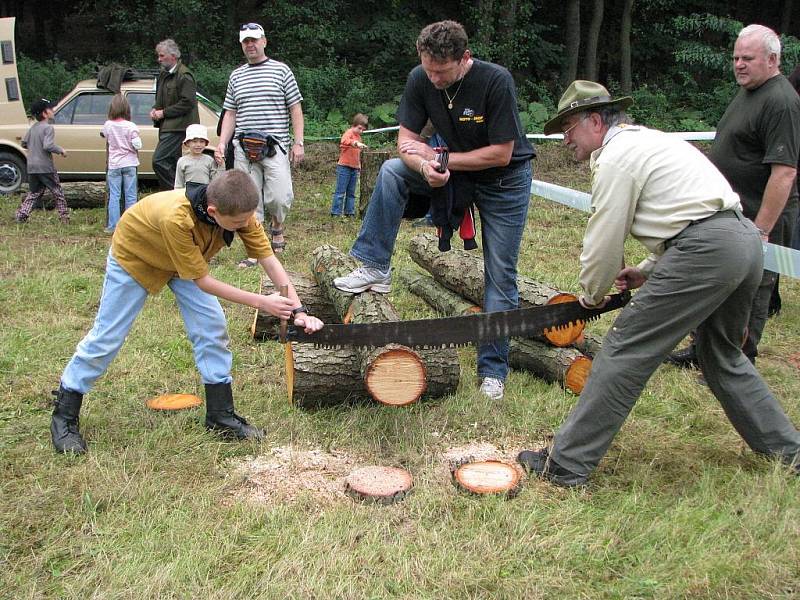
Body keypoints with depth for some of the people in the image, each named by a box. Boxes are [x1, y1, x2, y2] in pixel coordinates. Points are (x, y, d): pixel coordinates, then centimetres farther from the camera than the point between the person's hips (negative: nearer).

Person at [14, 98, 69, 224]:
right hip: (46, 167, -7)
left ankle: (20, 216, 9)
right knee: (58, 193, 5)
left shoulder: (33, 127, 10)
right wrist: (61, 150, -11)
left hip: (32, 167, 7)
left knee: (34, 193, 17)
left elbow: (24, 143, 16)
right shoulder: (48, 128, -13)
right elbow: (48, 146, -25)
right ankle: (64, 218, 7)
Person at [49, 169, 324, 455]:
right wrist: (260, 302, -33)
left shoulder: (239, 211, -30)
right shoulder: (176, 218, -45)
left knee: (212, 328, -4)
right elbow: (202, 281, -35)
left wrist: (298, 310, -31)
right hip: (133, 257, -5)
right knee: (106, 337, 1)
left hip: (186, 259, 5)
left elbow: (269, 259, -23)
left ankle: (221, 414, 8)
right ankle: (64, 417, 16)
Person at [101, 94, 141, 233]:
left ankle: (113, 226, 4)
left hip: (113, 165, 2)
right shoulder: (131, 126, -9)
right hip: (129, 164, -2)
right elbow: (137, 145, -10)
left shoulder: (108, 125, -1)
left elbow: (103, 134, 18)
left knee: (114, 196, 4)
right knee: (130, 196, 4)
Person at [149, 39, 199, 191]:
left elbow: (188, 102, -18)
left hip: (178, 127, -10)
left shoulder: (184, 75, -11)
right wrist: (155, 110, 8)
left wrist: (164, 113, -14)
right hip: (167, 127, 10)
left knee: (159, 160, -18)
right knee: (172, 164, 11)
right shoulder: (163, 74, 18)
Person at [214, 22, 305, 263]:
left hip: (275, 146, -3)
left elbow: (295, 109, 5)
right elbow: (230, 114, 18)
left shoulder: (281, 70, 7)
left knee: (279, 197, -11)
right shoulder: (236, 76, 17)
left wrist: (298, 142, -3)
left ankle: (277, 226, 21)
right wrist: (222, 143, 6)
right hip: (243, 147, 3)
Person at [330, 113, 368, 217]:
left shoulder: (358, 136, 16)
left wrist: (359, 165, 22)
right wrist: (356, 143, -47)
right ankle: (335, 212, -3)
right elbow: (344, 140, -33)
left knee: (351, 193, 11)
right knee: (340, 192, -5)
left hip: (354, 168, 8)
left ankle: (349, 212, 16)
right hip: (344, 167, -8)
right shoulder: (349, 133, -8)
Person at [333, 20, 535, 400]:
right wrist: (426, 167, -33)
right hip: (455, 171, 4)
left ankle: (493, 370, 8)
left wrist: (441, 159, -22)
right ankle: (375, 268, -14)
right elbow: (406, 141, -11)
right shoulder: (420, 79, -13)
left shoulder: (496, 81, -27)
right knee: (392, 171, -18)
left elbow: (501, 154, -25)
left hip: (505, 181, -4)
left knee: (500, 279, -3)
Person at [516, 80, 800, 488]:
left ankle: (565, 465, -3)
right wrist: (647, 271, 24)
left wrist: (592, 295, 15)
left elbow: (603, 244, -3)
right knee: (722, 355, 26)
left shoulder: (616, 156, -3)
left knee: (626, 349, -6)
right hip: (746, 239, 10)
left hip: (706, 250, -10)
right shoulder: (652, 140, 26)